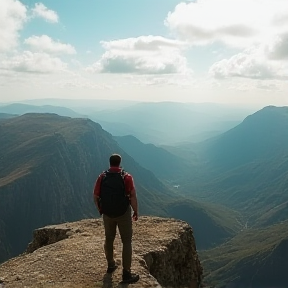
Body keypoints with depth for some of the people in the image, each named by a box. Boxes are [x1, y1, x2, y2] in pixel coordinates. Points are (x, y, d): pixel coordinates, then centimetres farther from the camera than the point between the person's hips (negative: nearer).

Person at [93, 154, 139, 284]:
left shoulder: (102, 177, -3)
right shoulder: (127, 177, -12)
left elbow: (95, 197, 1)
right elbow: (133, 196, -15)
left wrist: (100, 210, 17)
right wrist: (136, 212, -2)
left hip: (107, 213, 3)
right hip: (123, 213, -3)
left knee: (109, 239, 21)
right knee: (127, 242, 3)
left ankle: (111, 265, 37)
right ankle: (126, 274, 1)